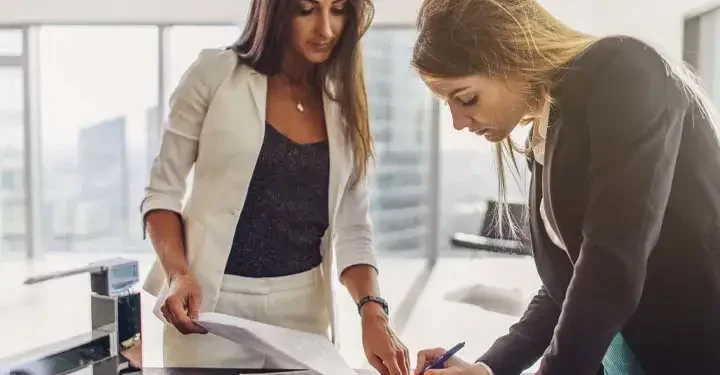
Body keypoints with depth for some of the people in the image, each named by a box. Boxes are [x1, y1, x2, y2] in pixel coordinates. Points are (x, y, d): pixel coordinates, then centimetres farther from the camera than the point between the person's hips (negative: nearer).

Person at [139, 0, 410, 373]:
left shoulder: (346, 102, 2)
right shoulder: (216, 74, -7)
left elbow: (352, 230, 2)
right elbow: (163, 192, -2)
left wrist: (372, 311, -13)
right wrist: (178, 274, -18)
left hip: (305, 307, 3)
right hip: (213, 301, -2)